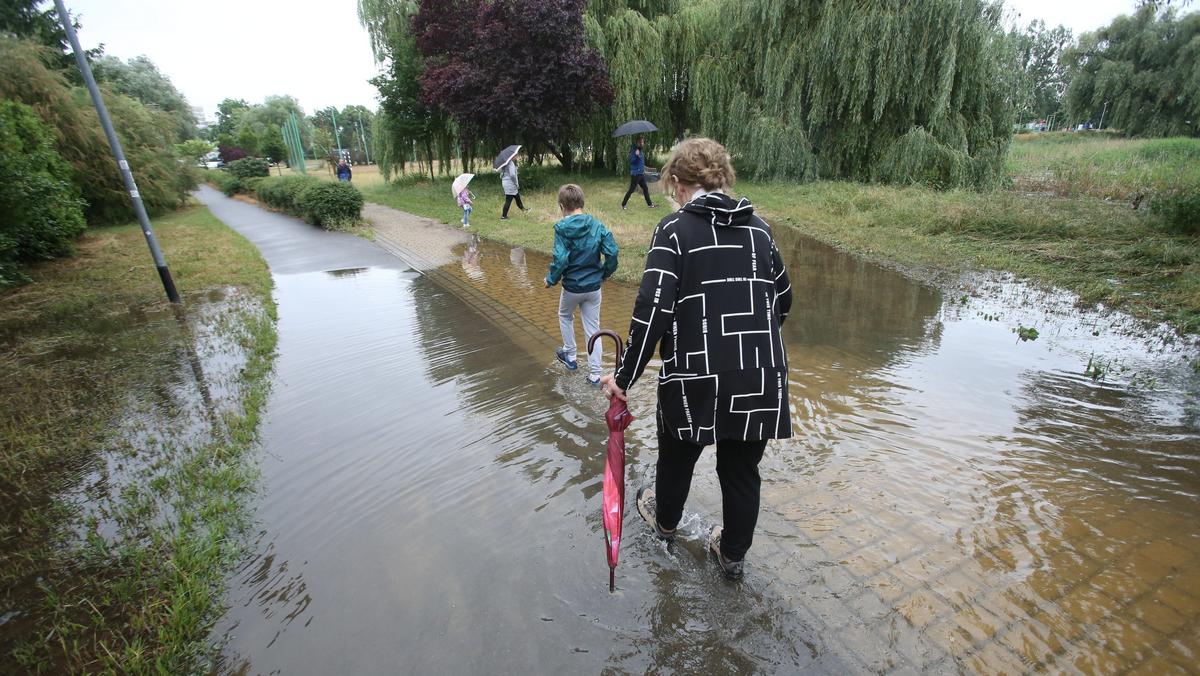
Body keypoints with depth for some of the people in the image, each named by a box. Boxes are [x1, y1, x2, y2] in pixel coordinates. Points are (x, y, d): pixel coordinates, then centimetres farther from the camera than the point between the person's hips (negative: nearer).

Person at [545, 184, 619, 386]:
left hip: (571, 287, -3)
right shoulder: (597, 225, -5)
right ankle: (594, 374, 14)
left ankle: (570, 356, 37)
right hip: (594, 286, 3)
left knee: (565, 316, 27)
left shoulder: (562, 228, -15)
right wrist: (605, 273, 7)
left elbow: (560, 259, -22)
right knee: (593, 329, 11)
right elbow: (612, 252, -9)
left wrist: (551, 280, -6)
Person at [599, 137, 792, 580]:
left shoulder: (674, 229, -7)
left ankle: (665, 520, 50)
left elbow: (652, 309, -17)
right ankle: (733, 554, 40)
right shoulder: (759, 228, 7)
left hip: (696, 375, -3)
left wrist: (626, 376, -10)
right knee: (742, 468, 20)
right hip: (762, 376, 4)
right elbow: (783, 299, 15)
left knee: (678, 455, 23)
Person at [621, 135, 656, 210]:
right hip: (635, 174, -8)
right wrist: (636, 155, -37)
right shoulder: (634, 150, -13)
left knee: (645, 189, 12)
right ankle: (623, 204, 3)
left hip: (641, 173, 8)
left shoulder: (642, 150, 12)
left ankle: (650, 204, 20)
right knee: (631, 190, -5)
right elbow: (631, 161, -24)